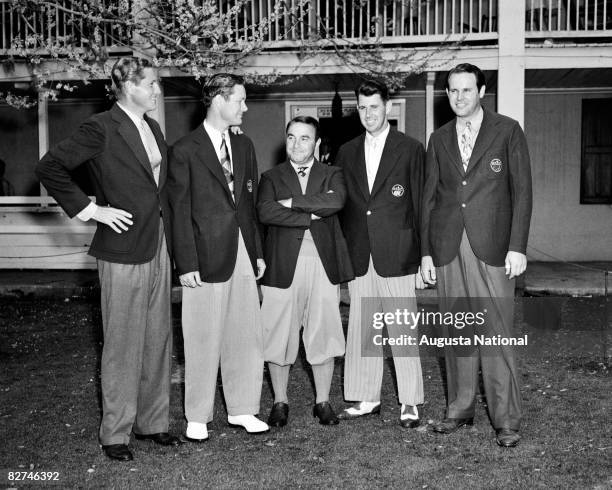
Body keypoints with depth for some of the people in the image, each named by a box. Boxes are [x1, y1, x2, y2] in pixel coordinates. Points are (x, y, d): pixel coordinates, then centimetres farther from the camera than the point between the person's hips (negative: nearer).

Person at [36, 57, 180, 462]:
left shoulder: (153, 128, 13)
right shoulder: (102, 128, -11)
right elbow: (50, 167, -14)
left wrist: (169, 240, 13)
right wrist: (90, 209, -13)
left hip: (158, 246, 8)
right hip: (124, 249, -7)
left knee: (158, 338, 13)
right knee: (123, 343, 1)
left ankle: (152, 421, 26)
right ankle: (115, 433, 15)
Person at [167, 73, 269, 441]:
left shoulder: (244, 146, 13)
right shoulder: (185, 150, -5)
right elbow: (180, 211, -7)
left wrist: (258, 252, 12)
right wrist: (186, 263, -11)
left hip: (243, 252, 6)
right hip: (208, 256, -5)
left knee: (248, 336, 9)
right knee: (204, 341, 3)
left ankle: (242, 409, 23)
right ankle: (198, 417, 17)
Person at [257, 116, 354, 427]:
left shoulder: (331, 175, 13)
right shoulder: (271, 177, 11)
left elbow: (337, 201, -11)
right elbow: (265, 212, -10)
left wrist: (293, 202, -10)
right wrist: (312, 215, -13)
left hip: (324, 264, 1)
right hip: (283, 266, 0)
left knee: (323, 336, 5)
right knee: (278, 338, 3)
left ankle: (323, 402, 19)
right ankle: (280, 403, 19)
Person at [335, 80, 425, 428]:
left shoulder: (411, 149, 2)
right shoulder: (347, 152, 13)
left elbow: (420, 204, 0)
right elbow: (341, 205, 13)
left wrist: (422, 255, -4)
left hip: (397, 255, -4)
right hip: (359, 256, 4)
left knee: (403, 332, 1)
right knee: (360, 330, 7)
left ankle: (410, 403, 10)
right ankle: (366, 398, 18)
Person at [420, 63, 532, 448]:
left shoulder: (508, 131, 4)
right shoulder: (439, 139, 15)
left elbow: (522, 191, 1)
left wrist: (517, 246, -7)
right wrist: (426, 251, 9)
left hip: (492, 247, -3)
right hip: (448, 249, 3)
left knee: (497, 332, -4)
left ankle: (507, 419, 6)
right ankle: (460, 409, 19)